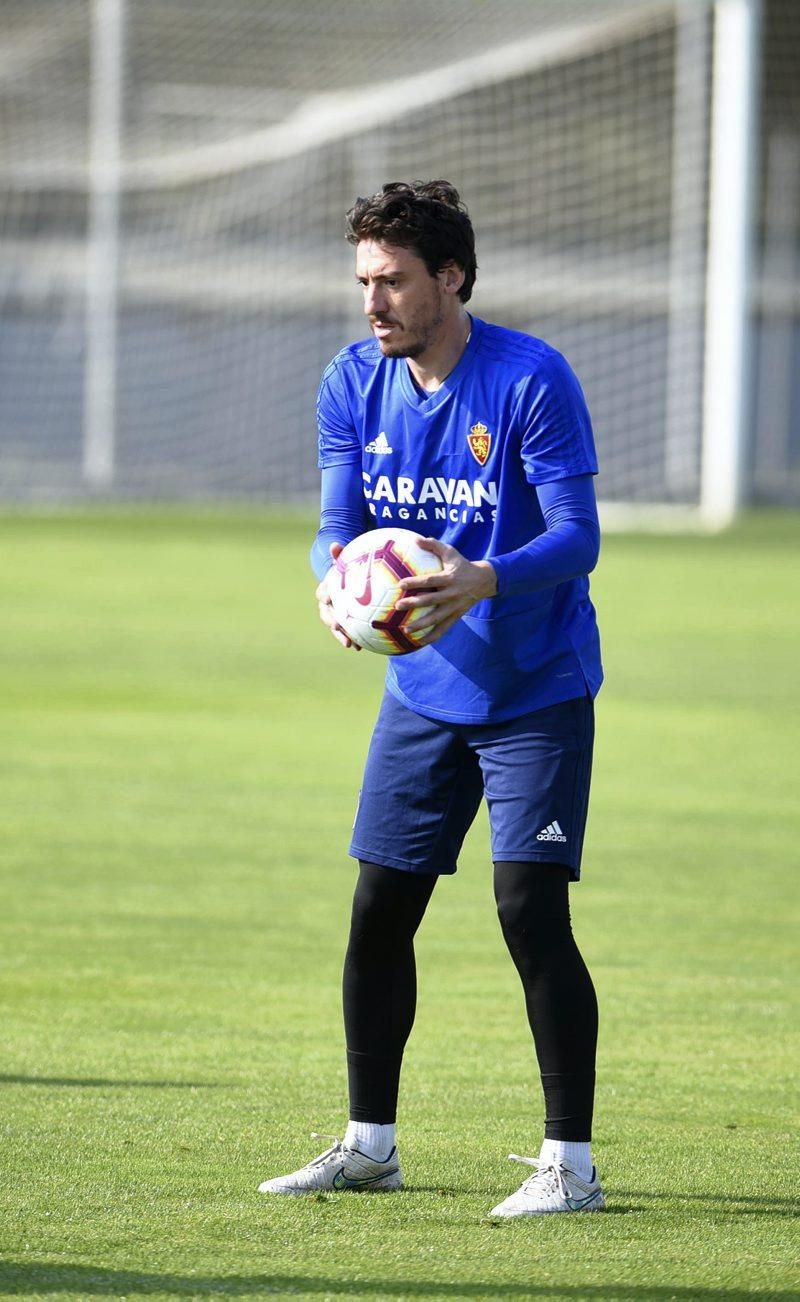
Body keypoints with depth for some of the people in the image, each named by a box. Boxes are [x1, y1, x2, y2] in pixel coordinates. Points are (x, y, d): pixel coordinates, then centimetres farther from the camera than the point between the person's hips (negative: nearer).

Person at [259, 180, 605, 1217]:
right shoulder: (353, 383, -1)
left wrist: (482, 580, -40)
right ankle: (369, 1143, 21)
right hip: (423, 692, 6)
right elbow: (338, 522, 0)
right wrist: (335, 576, -24)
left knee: (530, 909, -13)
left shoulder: (532, 380, -18)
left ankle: (570, 1161, -5)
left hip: (537, 693, -6)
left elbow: (576, 534, -21)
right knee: (379, 909, 7)